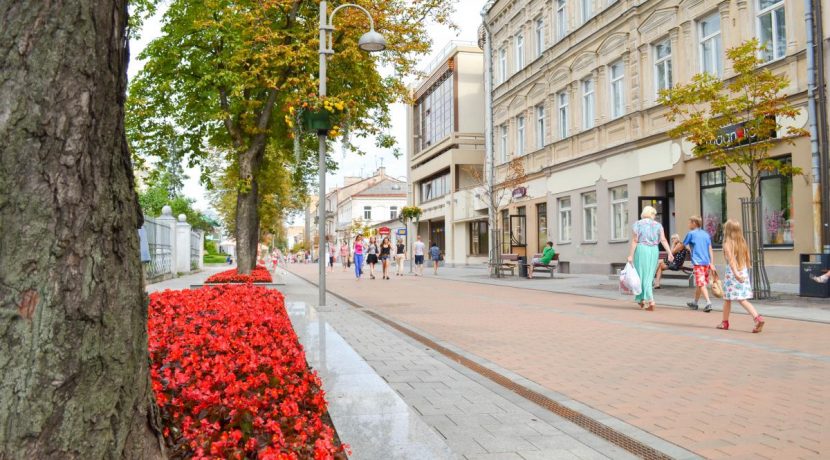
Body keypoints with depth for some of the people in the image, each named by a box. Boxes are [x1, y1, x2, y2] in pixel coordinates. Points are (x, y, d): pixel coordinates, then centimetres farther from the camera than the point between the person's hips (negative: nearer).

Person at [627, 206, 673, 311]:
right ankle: (643, 299, 16)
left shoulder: (638, 224, 0)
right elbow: (663, 240, -4)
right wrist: (670, 253, -7)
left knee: (642, 274, 4)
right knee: (649, 276, 13)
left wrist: (630, 255, -6)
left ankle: (651, 301, -1)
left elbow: (634, 241, -6)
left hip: (641, 249, -3)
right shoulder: (658, 225, 6)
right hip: (654, 251, 3)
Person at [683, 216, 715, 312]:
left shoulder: (691, 234, -2)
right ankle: (695, 303, 28)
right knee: (699, 284, 17)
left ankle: (708, 302, -24)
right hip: (707, 262, 6)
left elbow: (682, 245, 8)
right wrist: (711, 263, 8)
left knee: (701, 284, -9)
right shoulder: (706, 234, 13)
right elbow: (710, 249, 9)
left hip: (698, 262, -6)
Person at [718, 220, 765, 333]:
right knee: (743, 300, 4)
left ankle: (725, 322, 22)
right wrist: (743, 272, 20)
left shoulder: (727, 244, -10)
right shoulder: (742, 243, 8)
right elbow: (748, 260, 11)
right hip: (744, 273, 5)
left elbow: (731, 260, -21)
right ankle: (757, 318, -16)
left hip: (732, 274, -5)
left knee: (727, 299, 10)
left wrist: (736, 273, -29)